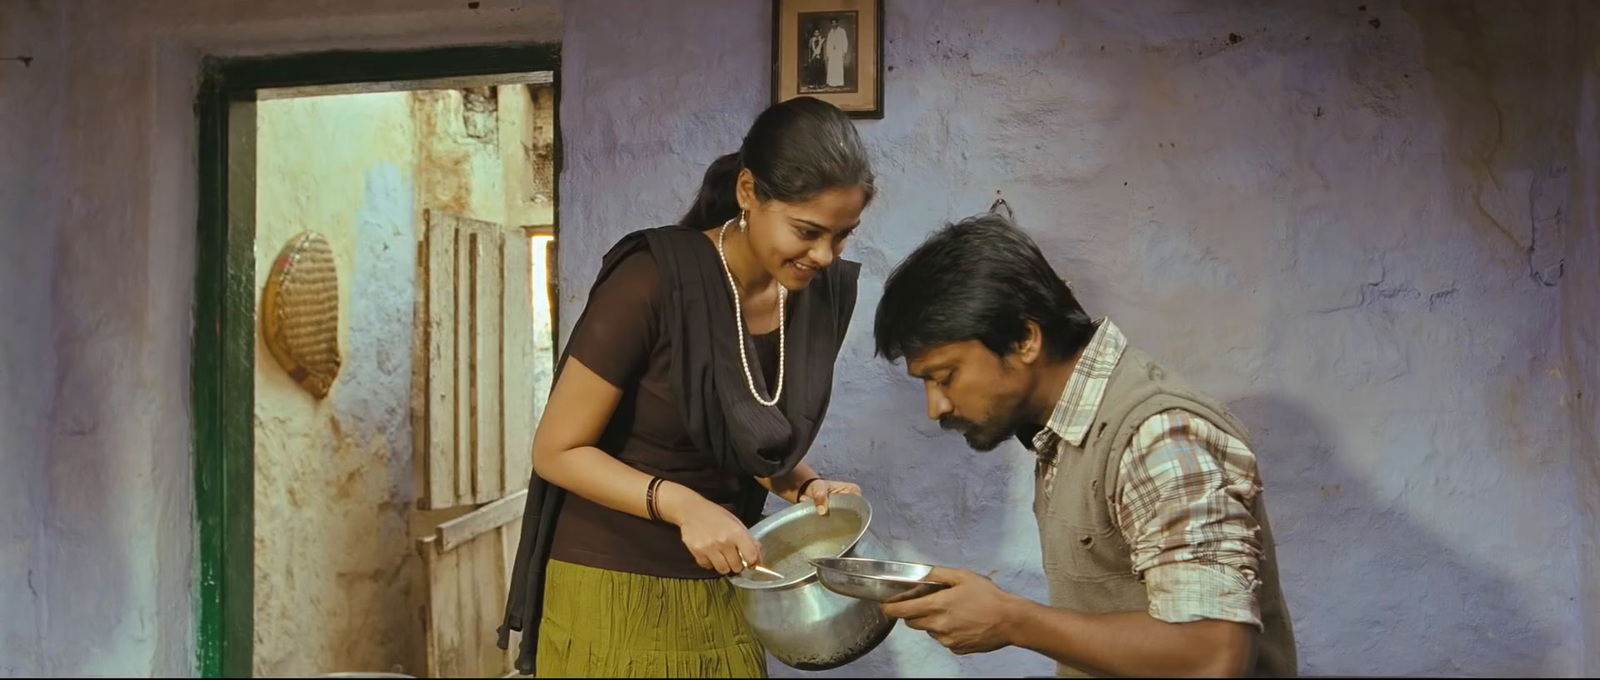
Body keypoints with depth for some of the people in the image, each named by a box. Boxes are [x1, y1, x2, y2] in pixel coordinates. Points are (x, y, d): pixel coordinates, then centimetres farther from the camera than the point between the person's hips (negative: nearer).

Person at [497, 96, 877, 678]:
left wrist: (805, 487, -8)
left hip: (722, 597, 6)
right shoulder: (654, 282, -22)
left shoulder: (820, 295, -4)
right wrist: (681, 503, -28)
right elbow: (557, 451, -16)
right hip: (615, 595, -5)